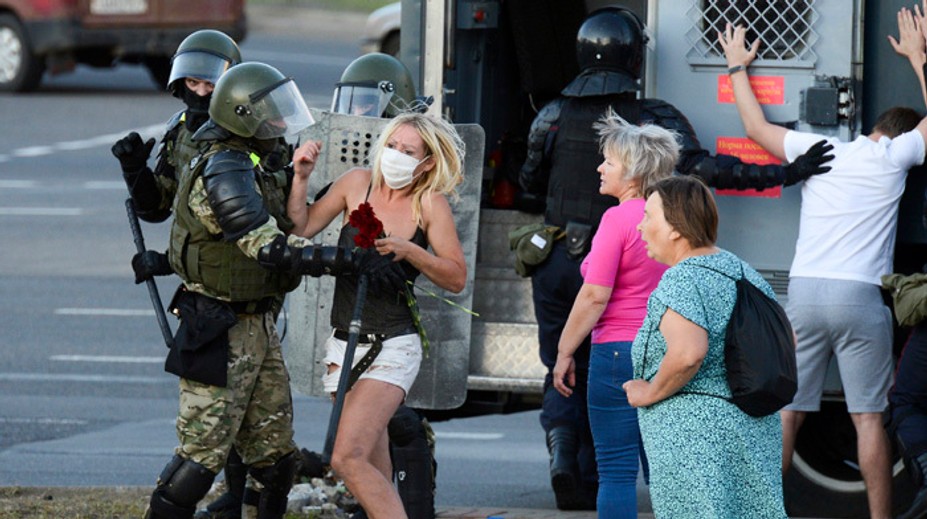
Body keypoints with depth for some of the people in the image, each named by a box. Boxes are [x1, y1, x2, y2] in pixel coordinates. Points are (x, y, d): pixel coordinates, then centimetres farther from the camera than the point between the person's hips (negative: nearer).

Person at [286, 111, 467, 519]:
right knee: (376, 477, 11)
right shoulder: (358, 184, 3)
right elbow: (303, 226, 6)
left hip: (393, 349, -5)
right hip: (345, 346, 5)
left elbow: (457, 278, -7)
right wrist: (301, 177, -7)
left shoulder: (430, 203, -7)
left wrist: (409, 251, -20)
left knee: (348, 459, -20)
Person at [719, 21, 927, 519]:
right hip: (860, 296, -3)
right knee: (868, 417, -1)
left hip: (804, 291, 3)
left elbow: (757, 127, 25)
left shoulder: (819, 150, 12)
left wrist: (738, 67, 38)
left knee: (786, 411, 4)